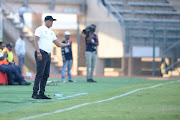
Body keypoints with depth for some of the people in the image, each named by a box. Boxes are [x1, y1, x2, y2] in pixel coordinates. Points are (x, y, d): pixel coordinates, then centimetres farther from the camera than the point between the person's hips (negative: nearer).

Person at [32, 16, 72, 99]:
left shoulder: (51, 32, 23)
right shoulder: (40, 29, -2)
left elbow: (58, 44, 24)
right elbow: (35, 41, -12)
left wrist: (67, 44, 10)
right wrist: (38, 52, -23)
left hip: (48, 55, 9)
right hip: (41, 54, -8)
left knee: (46, 75, 6)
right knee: (40, 74, -14)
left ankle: (41, 93, 9)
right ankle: (35, 93, -14)